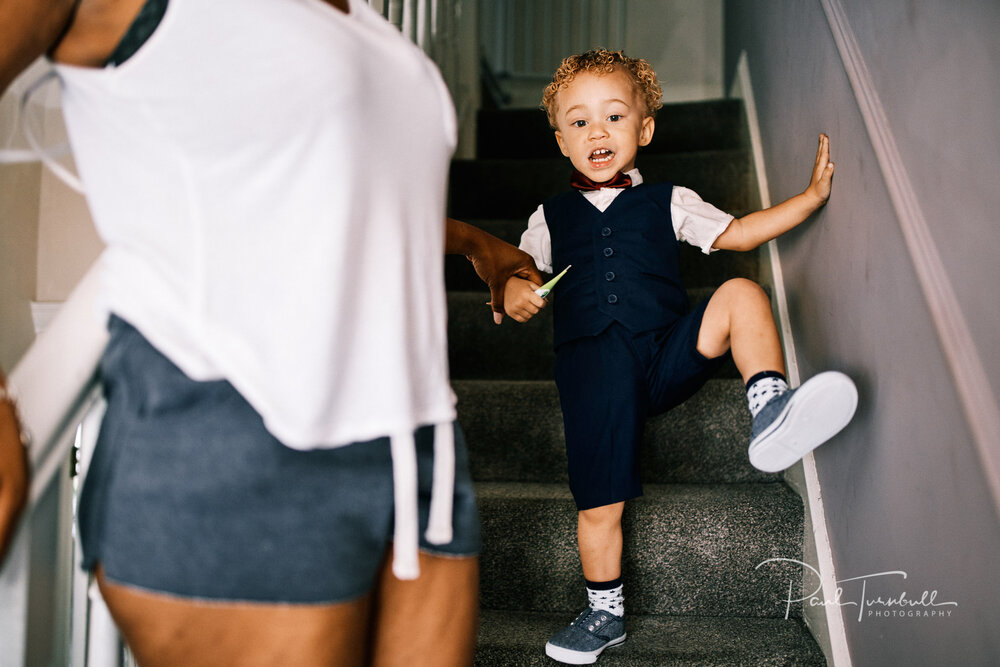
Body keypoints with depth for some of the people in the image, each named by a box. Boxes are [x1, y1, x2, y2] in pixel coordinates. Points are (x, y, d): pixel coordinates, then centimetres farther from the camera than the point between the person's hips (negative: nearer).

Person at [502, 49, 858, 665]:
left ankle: (770, 412, -36)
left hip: (670, 354, 0)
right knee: (599, 504, 0)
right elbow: (519, 268, 20)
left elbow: (735, 233, 16)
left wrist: (812, 196, 11)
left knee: (741, 294, -24)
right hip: (594, 370, 0)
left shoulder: (669, 202, 16)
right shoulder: (551, 217, 17)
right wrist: (514, 291, -5)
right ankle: (606, 613, 22)